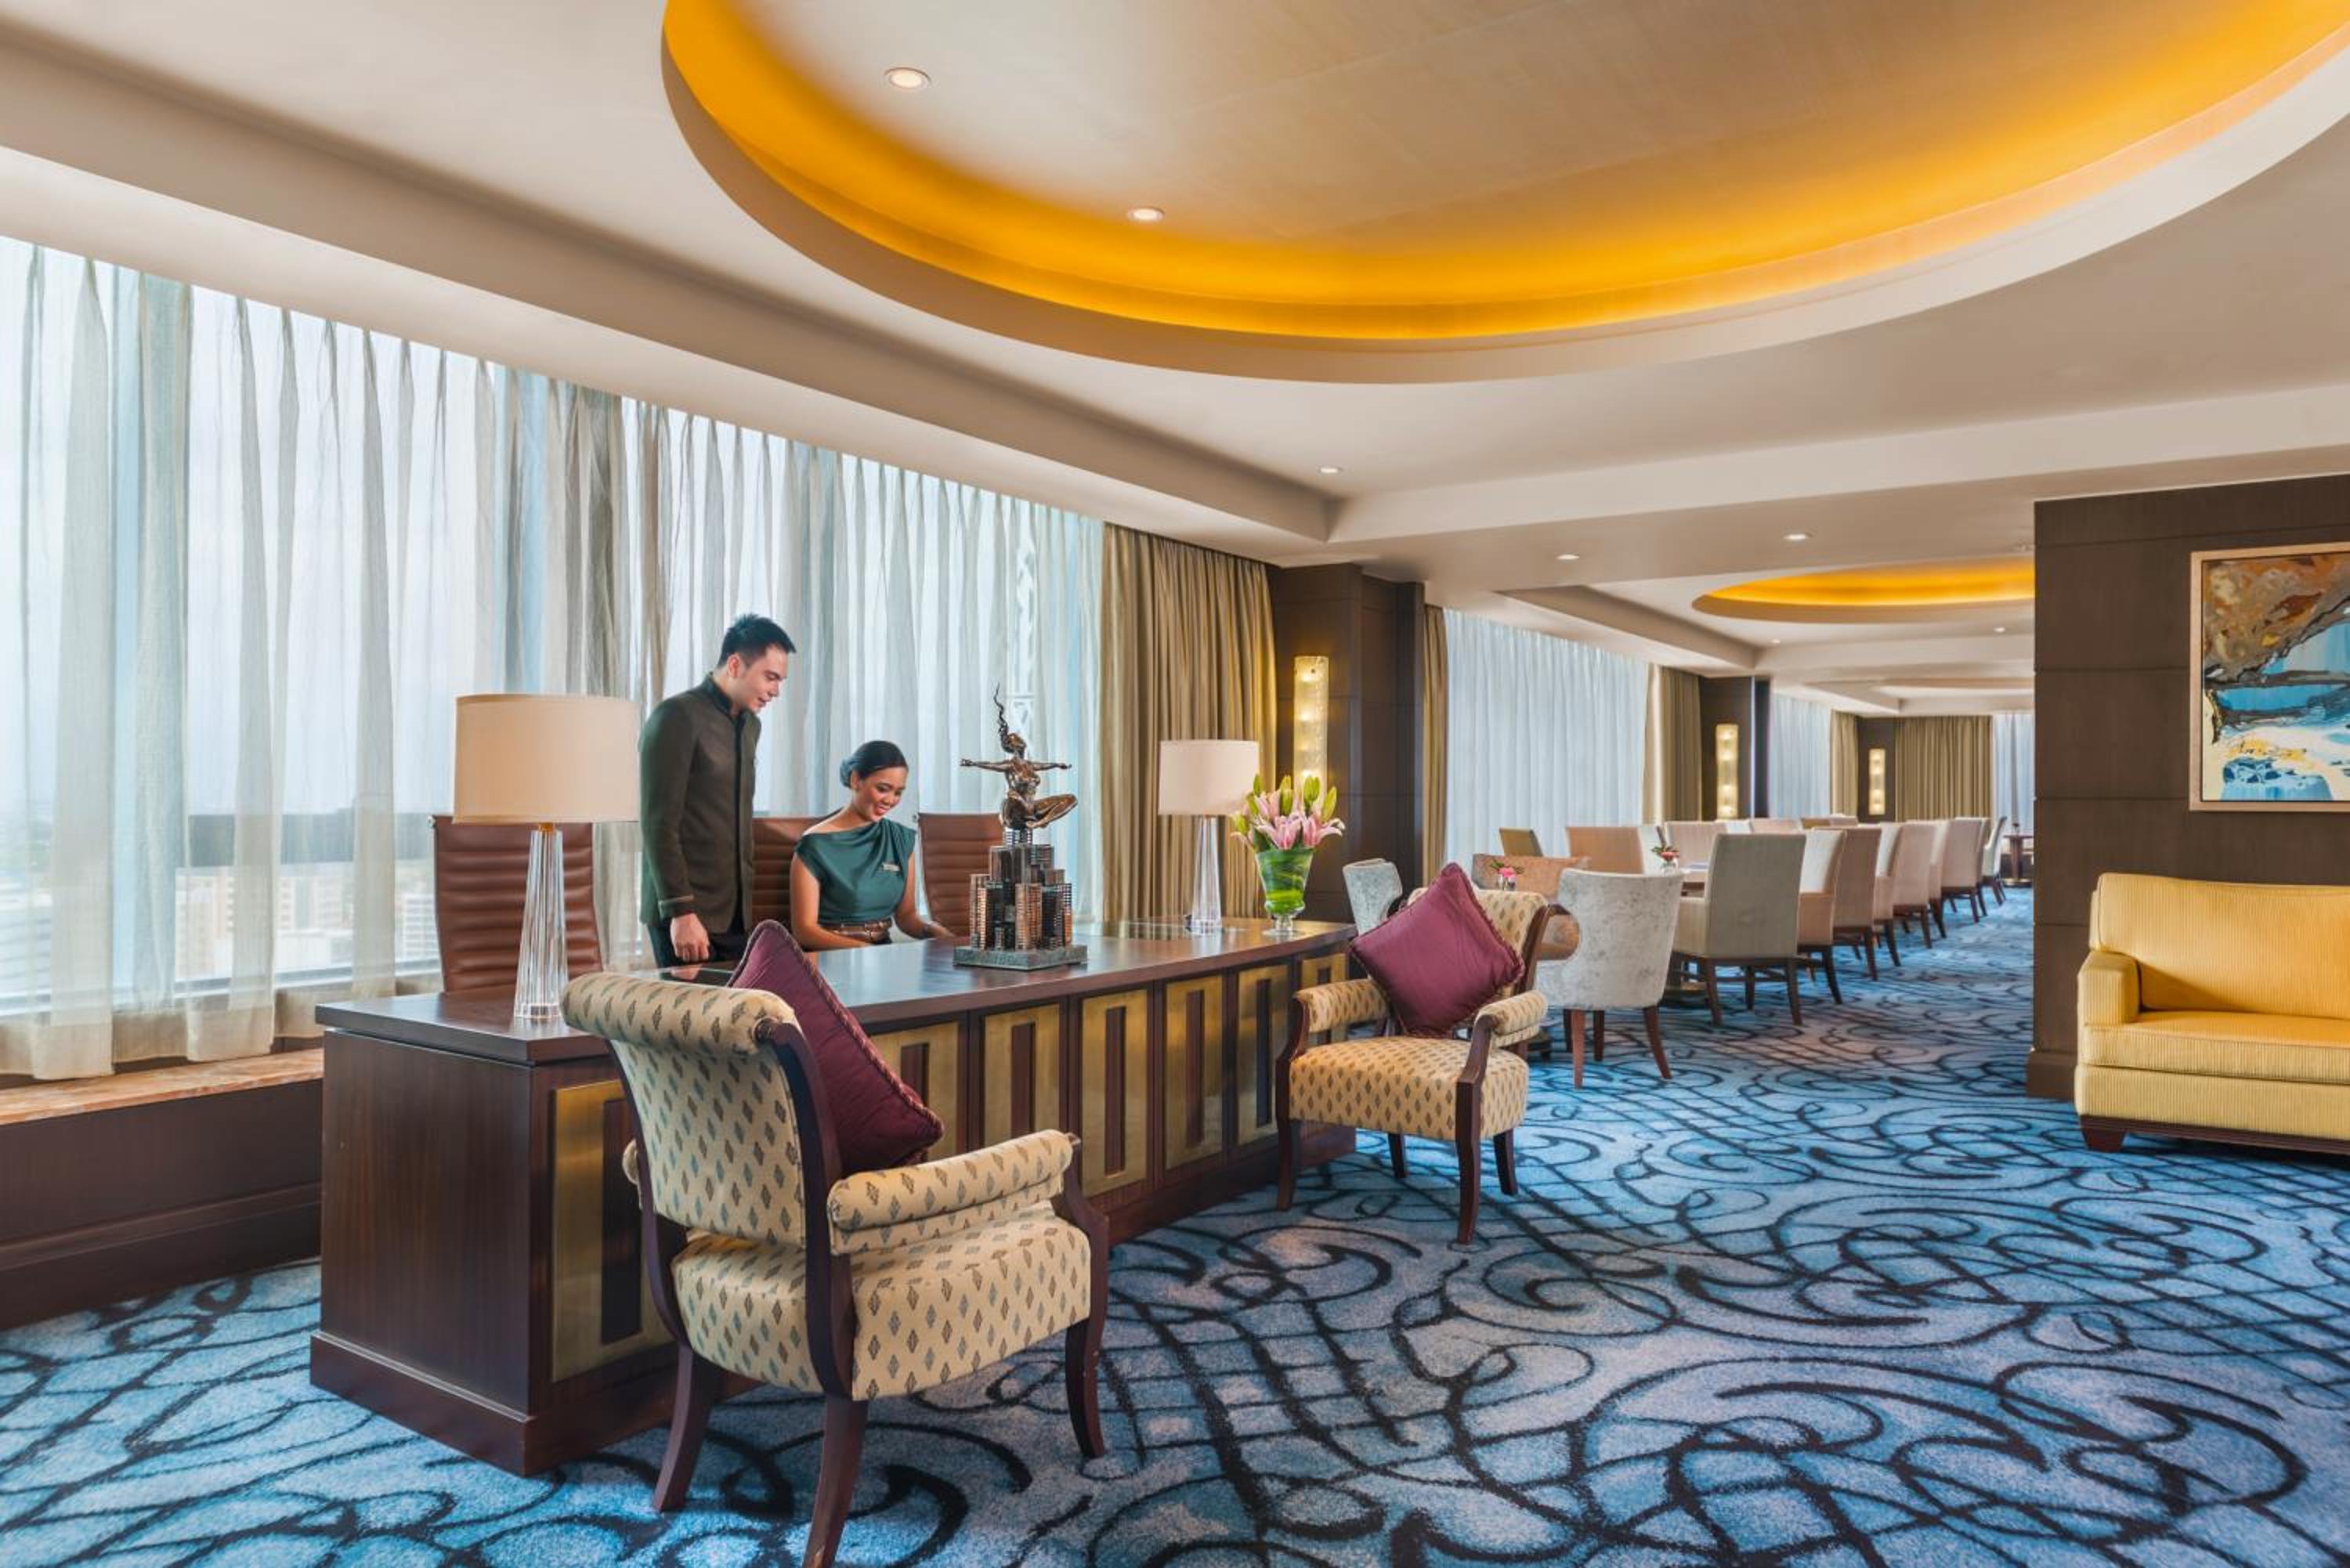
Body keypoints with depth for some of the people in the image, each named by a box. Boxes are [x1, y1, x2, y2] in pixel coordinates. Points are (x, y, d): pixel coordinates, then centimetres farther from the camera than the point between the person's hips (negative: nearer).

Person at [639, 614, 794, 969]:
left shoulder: (750, 725, 16)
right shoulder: (676, 716, -9)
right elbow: (658, 823, -15)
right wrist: (680, 911, -19)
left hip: (736, 914, 7)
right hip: (687, 914, -7)